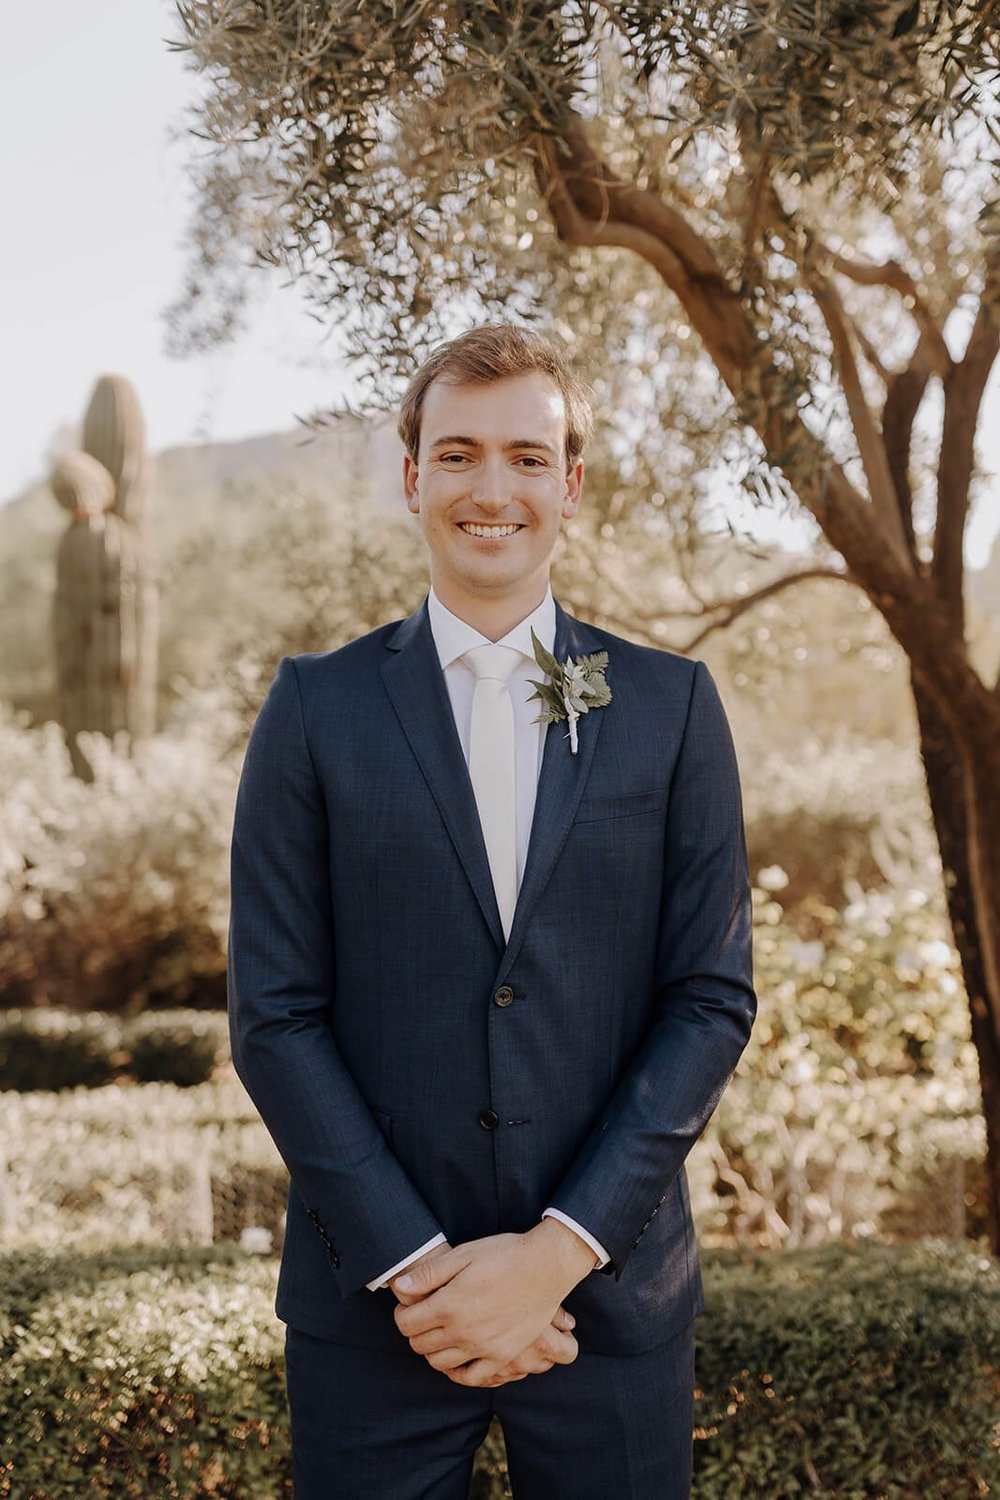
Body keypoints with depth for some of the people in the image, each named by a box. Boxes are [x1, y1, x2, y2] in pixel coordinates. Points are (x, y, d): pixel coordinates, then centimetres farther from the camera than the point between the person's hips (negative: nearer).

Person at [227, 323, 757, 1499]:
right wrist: (413, 1262, -10)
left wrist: (558, 1250, -9)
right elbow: (273, 1013, -3)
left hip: (610, 1289, 1)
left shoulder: (671, 706, 2)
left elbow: (714, 998, -1)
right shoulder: (316, 706, 1)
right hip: (374, 1303, 0)